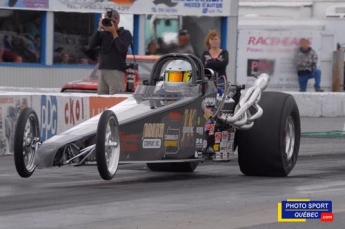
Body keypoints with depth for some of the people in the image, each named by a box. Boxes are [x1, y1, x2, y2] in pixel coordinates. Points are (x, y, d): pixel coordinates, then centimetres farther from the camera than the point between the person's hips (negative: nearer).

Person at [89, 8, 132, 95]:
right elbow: (91, 45, 3)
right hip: (102, 72, 6)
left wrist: (114, 32, -9)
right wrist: (99, 29, -3)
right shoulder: (103, 34, 17)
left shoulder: (125, 33, 4)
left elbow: (122, 48, -13)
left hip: (116, 72, -6)